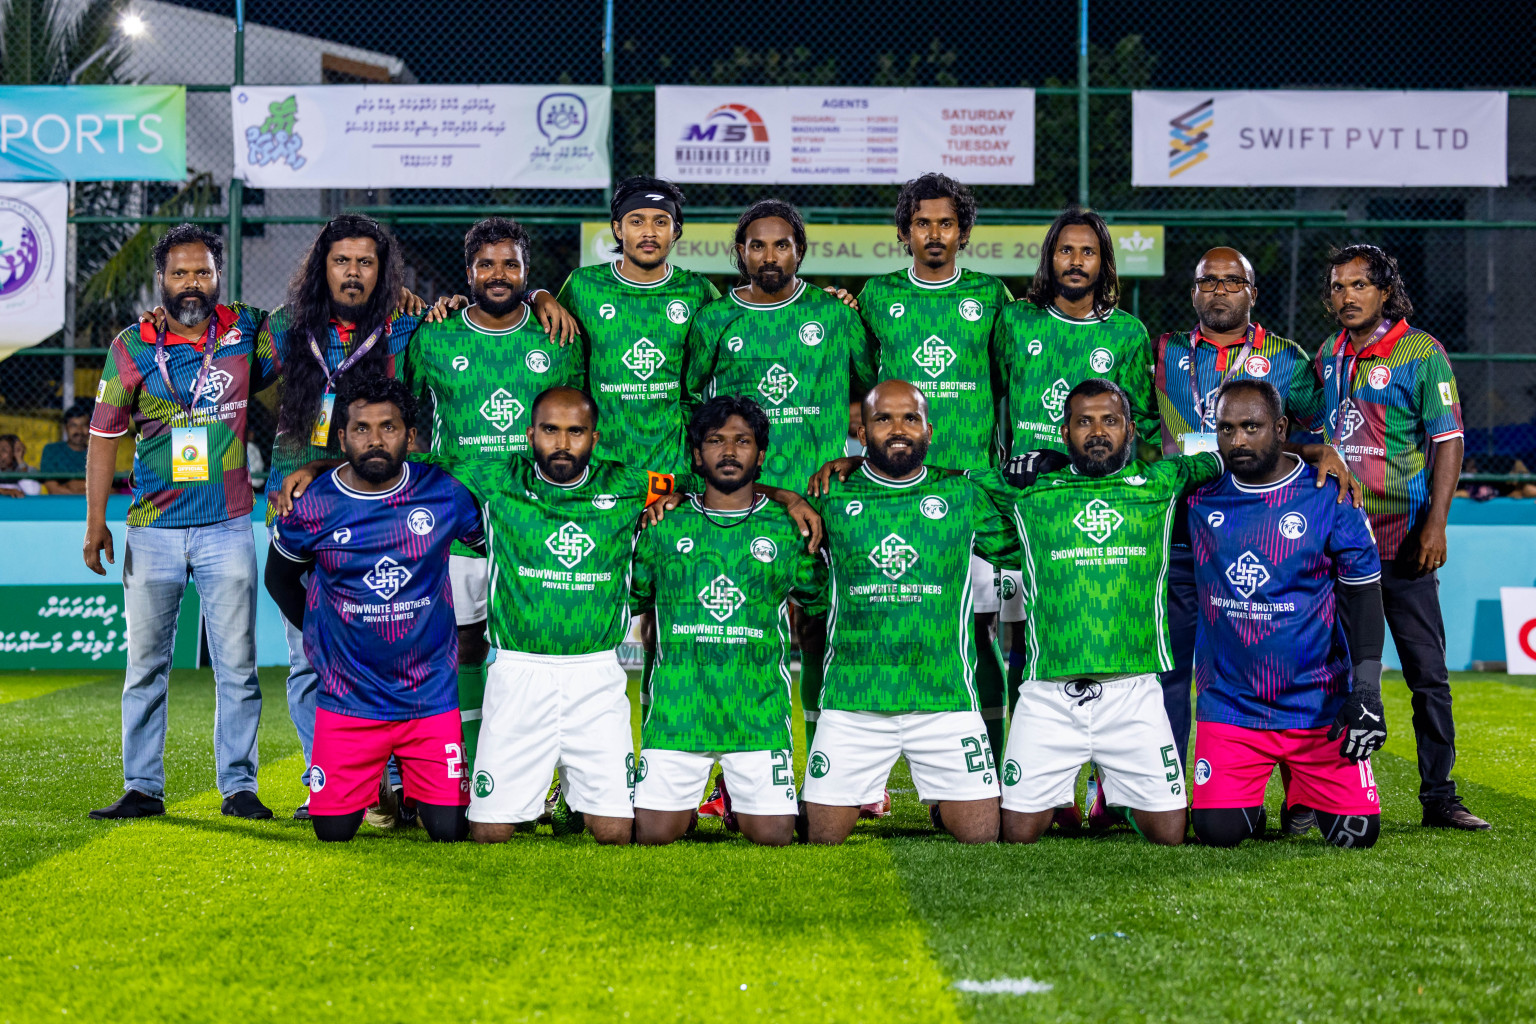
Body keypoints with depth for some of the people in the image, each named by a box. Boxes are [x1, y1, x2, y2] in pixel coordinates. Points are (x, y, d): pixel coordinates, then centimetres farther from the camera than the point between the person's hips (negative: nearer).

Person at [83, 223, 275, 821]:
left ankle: (239, 787, 10)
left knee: (237, 667, 2)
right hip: (152, 531, 0)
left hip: (227, 529, 0)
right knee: (146, 665, 6)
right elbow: (105, 434, 5)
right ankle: (142, 788, 15)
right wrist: (95, 522, 2)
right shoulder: (133, 346, 1)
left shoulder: (245, 332, 1)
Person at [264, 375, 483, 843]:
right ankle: (378, 783, 32)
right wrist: (322, 634, 11)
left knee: (450, 830, -4)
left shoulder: (444, 493, -6)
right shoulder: (313, 507, -6)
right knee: (333, 831, -1)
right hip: (350, 700, 0)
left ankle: (414, 786, 30)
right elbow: (280, 579, 14)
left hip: (432, 697, 0)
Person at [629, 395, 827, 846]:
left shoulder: (786, 528, 7)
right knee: (652, 833, -3)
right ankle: (685, 802, 31)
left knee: (773, 835, -4)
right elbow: (629, 598, 16)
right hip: (677, 710, 0)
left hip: (760, 711, 0)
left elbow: (821, 598, 18)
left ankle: (735, 799, 30)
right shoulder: (664, 525, 7)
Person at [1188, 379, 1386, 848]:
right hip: (1230, 701, 1)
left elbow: (1362, 595, -1)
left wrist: (1366, 690, -8)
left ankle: (1302, 787, 28)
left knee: (1356, 832, -6)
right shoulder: (1201, 494, 1)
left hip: (1319, 704, -1)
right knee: (1218, 832, -13)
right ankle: (1251, 801, 24)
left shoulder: (1329, 496, -4)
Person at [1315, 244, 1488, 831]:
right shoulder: (1328, 357, 12)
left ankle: (1439, 797, 2)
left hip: (1401, 538, -5)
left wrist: (1436, 524, -17)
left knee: (1427, 672, -3)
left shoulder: (1420, 353, -4)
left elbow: (1448, 443, -8)